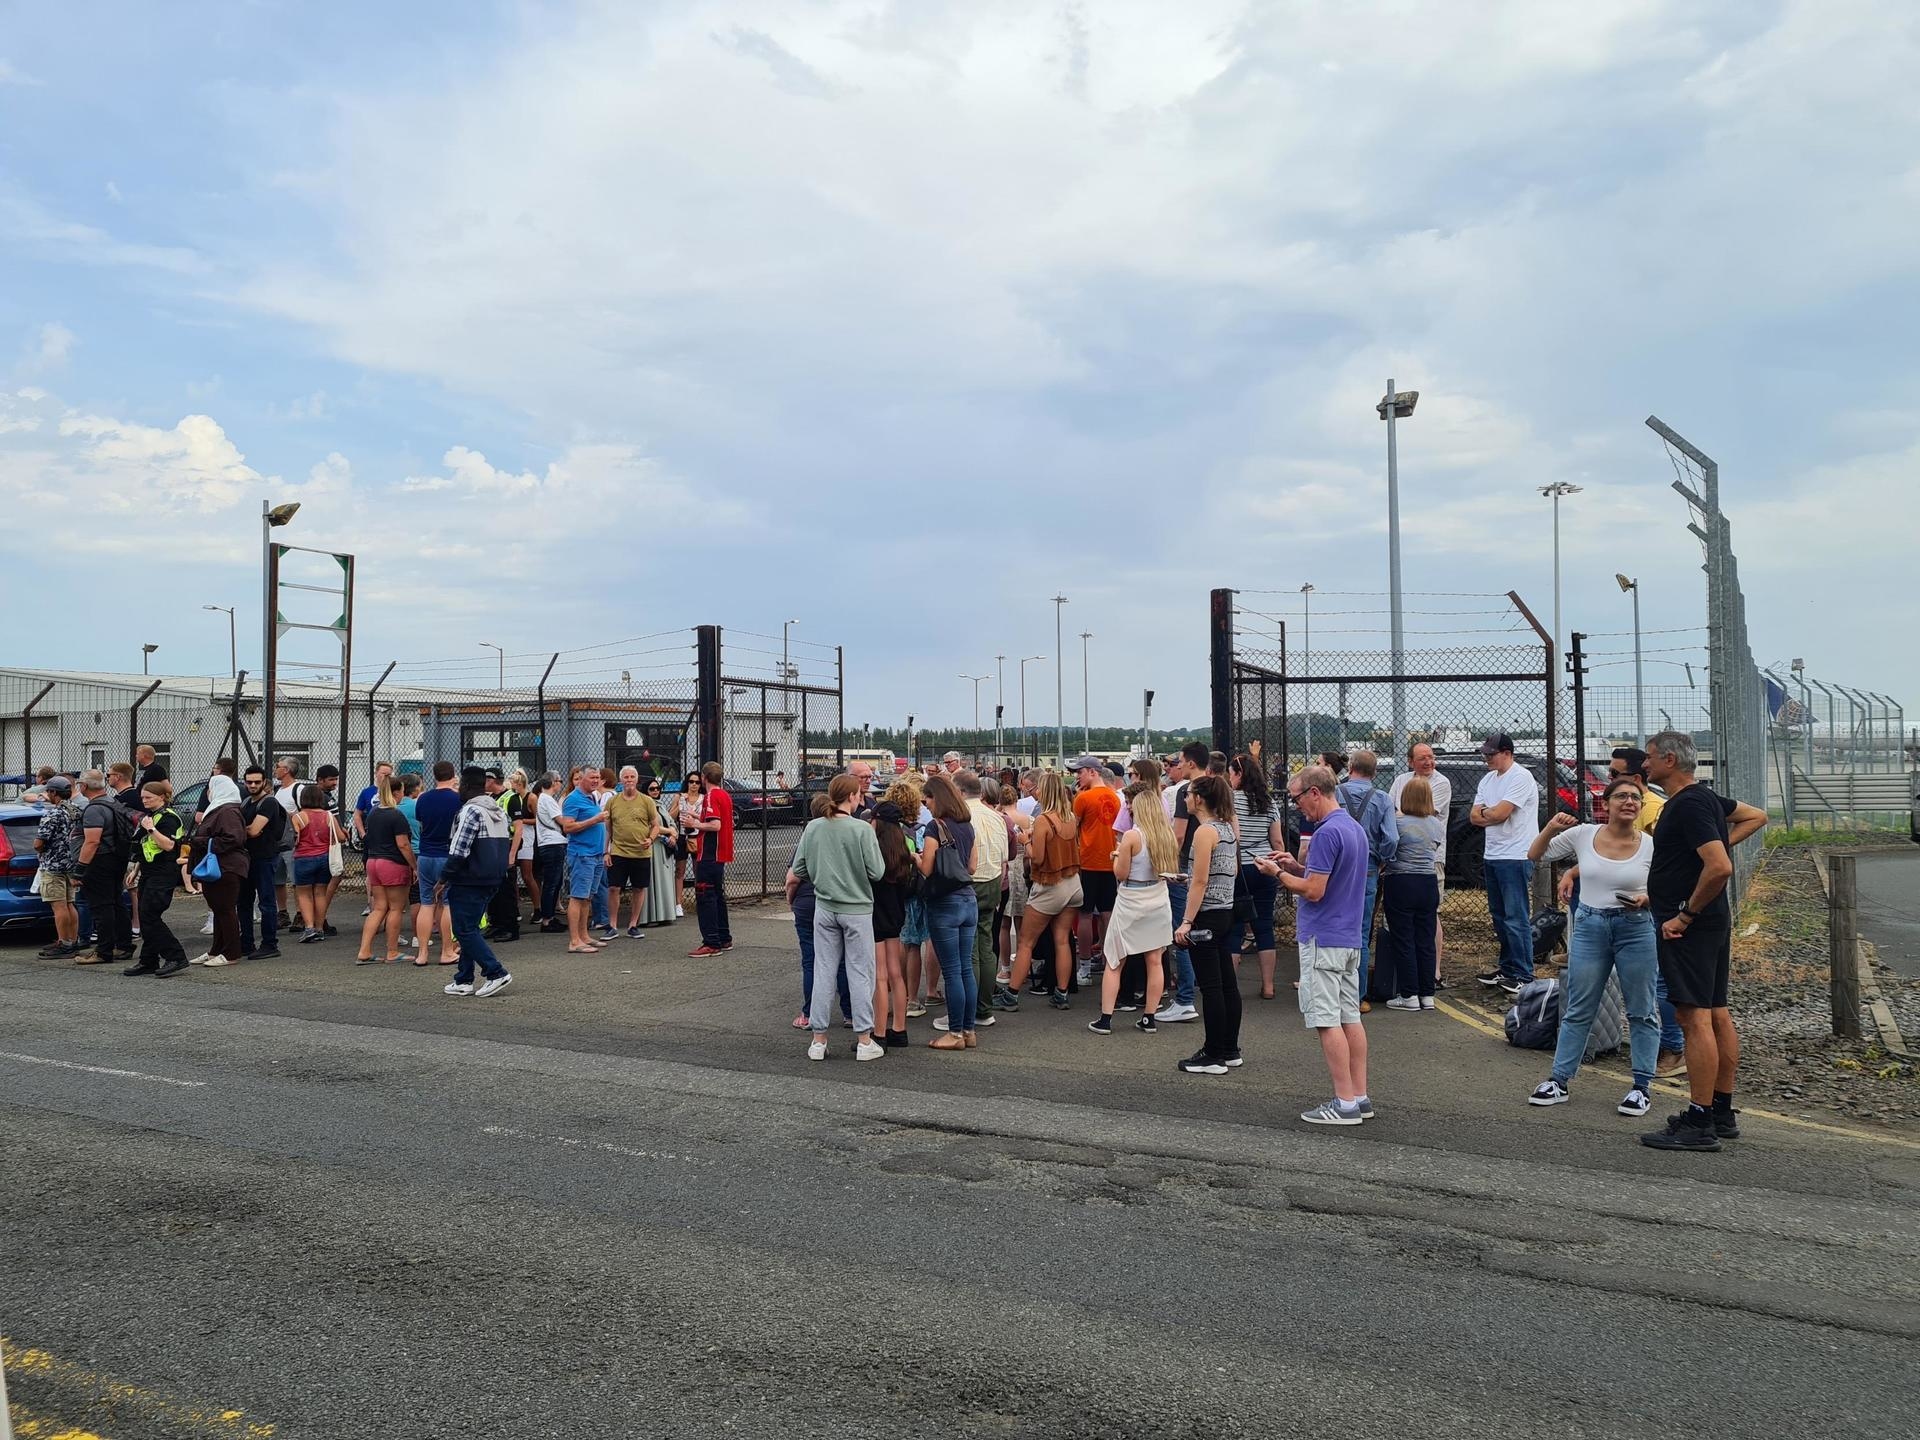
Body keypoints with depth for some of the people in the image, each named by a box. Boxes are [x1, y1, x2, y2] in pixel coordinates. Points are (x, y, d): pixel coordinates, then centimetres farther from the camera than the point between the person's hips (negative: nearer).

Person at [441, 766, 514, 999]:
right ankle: (463, 980, 18)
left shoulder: (470, 811, -15)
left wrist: (443, 879, -11)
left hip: (469, 881, -9)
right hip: (492, 881, 9)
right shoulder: (499, 811, 13)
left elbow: (458, 851, -20)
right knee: (470, 929, 15)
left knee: (465, 931, -2)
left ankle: (496, 973, -7)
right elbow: (507, 844, 19)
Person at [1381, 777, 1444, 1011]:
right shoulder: (1437, 824, 5)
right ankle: (1427, 995, 13)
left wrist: (1379, 872, 6)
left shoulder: (1397, 822, -12)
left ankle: (1409, 995, 3)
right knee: (1426, 940, 9)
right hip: (1429, 884, 5)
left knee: (1403, 941, 1)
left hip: (1400, 884, -5)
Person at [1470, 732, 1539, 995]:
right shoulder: (1488, 779, 15)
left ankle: (1523, 975, -3)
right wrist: (1492, 814, -9)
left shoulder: (1521, 777, -13)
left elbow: (1499, 814, -20)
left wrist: (1484, 811, 0)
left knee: (1516, 917, -7)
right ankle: (1507, 967, 25)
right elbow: (1474, 817, 9)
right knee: (1499, 915, 15)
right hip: (1493, 855, 9)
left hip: (1515, 857, -9)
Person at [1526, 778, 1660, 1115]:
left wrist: (1645, 899, -19)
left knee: (1641, 1012, 7)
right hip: (1589, 926, 1)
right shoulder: (1582, 835, -3)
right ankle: (1560, 1081, 16)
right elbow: (1534, 856, 6)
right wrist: (1551, 828, -10)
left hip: (1635, 928, -1)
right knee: (1578, 1011, 9)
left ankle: (1641, 1087, 19)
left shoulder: (1651, 846, -6)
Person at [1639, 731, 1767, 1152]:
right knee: (1717, 1015, 13)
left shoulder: (1689, 805, -19)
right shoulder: (1706, 798, 13)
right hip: (1713, 923, 11)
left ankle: (1699, 1124, -7)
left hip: (1689, 927, -11)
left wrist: (1686, 915, -20)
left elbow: (1720, 867, -28)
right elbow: (1756, 816, 29)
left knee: (1696, 1018, -9)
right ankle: (1722, 1113, 22)